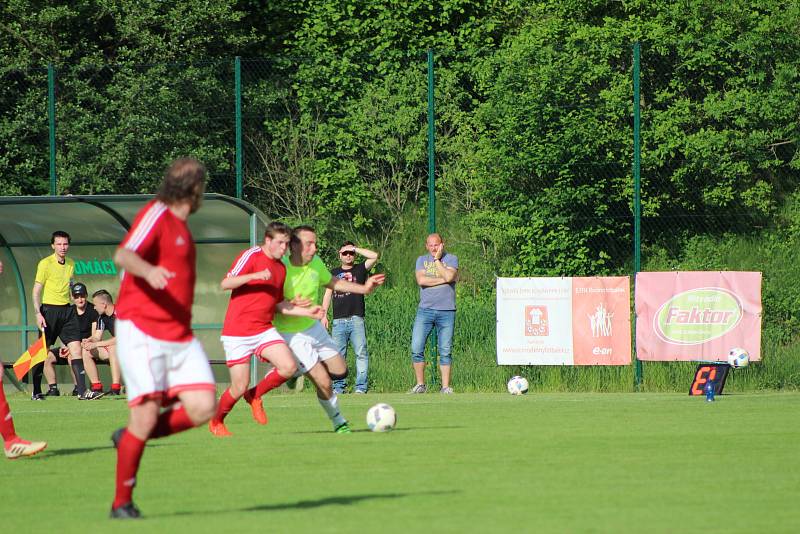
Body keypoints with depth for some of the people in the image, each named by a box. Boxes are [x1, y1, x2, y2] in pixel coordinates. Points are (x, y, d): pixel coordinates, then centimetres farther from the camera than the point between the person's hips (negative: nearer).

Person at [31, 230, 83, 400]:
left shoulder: (71, 264, 12)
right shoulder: (45, 263, -7)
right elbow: (36, 290, -9)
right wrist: (38, 313, -18)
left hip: (67, 310, 5)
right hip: (49, 309, -5)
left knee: (76, 348, -5)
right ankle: (36, 391, 7)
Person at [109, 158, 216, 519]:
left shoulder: (179, 225, 18)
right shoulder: (157, 215, -9)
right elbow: (123, 255, -25)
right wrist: (148, 270, -45)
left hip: (179, 336, 8)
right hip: (141, 331, -8)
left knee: (203, 408, -9)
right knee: (147, 415, -13)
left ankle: (130, 437, 12)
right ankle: (122, 503, 1)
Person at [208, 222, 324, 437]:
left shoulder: (281, 268, 14)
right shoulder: (251, 256, -8)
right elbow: (225, 284, -16)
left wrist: (308, 312, 10)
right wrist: (255, 275, -28)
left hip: (264, 330, 6)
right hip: (237, 333, -6)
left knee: (289, 367, -17)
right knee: (240, 388, -6)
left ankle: (255, 395, 9)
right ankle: (216, 422, 22)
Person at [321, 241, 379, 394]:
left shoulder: (360, 269, 10)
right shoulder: (334, 273, 18)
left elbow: (374, 256, -4)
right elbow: (328, 294, 17)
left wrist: (355, 248, 3)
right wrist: (324, 315, 7)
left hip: (356, 320, -2)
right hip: (338, 321, 2)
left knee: (361, 353, -7)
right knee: (338, 355, 0)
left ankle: (361, 387, -7)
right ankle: (338, 386, 4)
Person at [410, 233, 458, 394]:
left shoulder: (451, 259, 7)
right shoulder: (422, 260, 13)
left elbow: (449, 276, -13)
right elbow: (421, 280, -5)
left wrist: (437, 260, -4)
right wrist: (444, 279, -8)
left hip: (446, 311, -2)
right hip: (425, 310, 2)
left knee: (445, 351, -2)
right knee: (416, 349, -7)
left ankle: (445, 387, 2)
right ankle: (420, 385, 4)